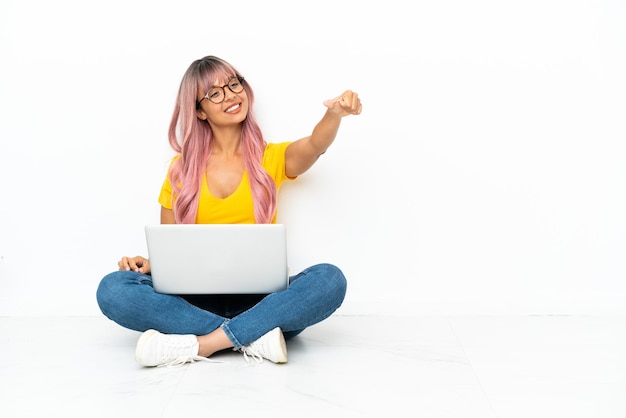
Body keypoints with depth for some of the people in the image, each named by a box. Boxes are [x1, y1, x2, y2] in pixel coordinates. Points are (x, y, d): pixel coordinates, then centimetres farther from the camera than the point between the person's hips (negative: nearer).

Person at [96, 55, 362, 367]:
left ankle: (200, 344, -30)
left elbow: (315, 145, -13)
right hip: (196, 300, 1)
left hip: (260, 300, -1)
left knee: (330, 279, -29)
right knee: (113, 289, -23)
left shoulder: (272, 158, 8)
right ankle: (255, 337, -27)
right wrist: (149, 263, -9)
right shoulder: (182, 168, 11)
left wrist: (335, 113, -35)